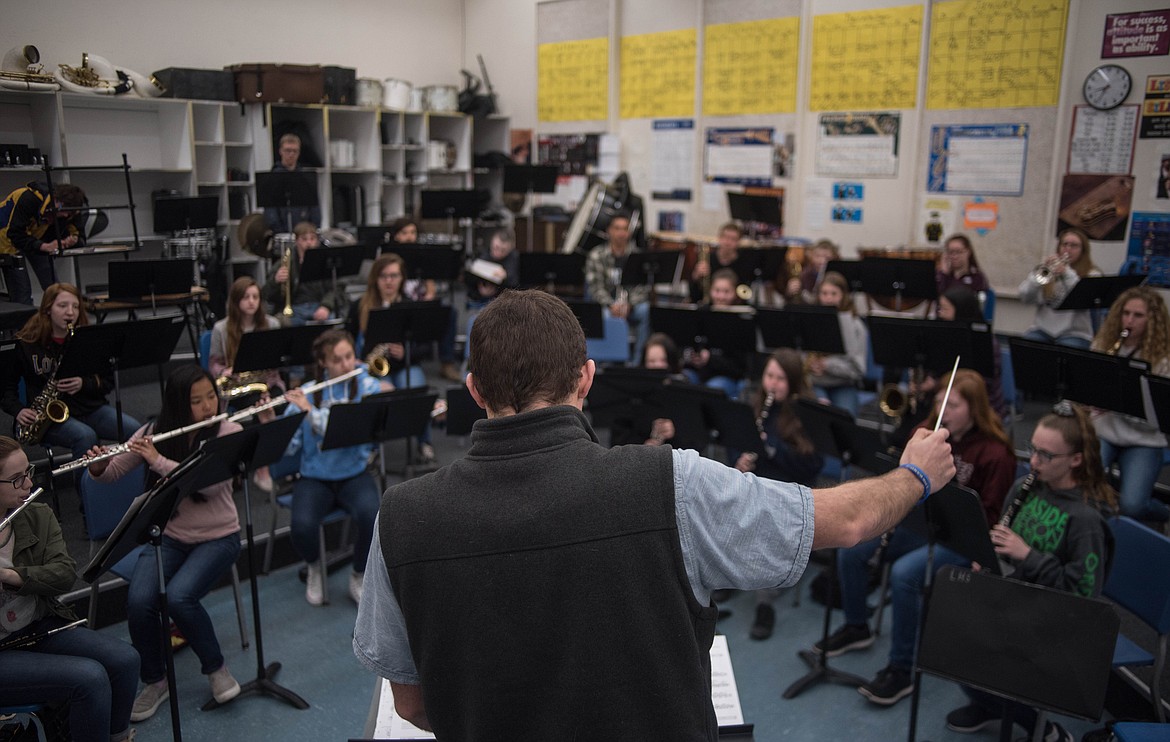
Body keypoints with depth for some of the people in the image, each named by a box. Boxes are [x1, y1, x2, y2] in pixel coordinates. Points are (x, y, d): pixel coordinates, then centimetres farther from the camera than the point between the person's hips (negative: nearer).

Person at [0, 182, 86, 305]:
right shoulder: (28, 198, -36)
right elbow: (15, 235, -35)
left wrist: (74, 237, -35)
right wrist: (45, 246, -45)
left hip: (36, 238, 6)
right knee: (21, 291, -12)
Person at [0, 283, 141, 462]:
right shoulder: (26, 344, 0)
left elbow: (108, 381, 8)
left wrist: (84, 384, -12)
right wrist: (18, 410, -9)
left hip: (90, 408, 3)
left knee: (133, 429, -23)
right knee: (85, 435, -35)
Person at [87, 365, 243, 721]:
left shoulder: (229, 432, -10)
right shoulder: (154, 433, 0)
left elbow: (210, 483, -24)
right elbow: (112, 473, 5)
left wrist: (158, 460, -28)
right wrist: (98, 465, -17)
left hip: (216, 538, -3)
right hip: (168, 535, 3)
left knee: (179, 596, -27)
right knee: (139, 600, -22)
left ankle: (216, 668, 1)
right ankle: (155, 681, 4)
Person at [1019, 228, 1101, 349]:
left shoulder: (1092, 274, 8)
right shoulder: (1047, 270, 14)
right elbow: (1025, 298, -1)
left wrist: (1067, 273, -20)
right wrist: (1040, 272, -13)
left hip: (1074, 333, -2)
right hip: (1043, 329, 2)